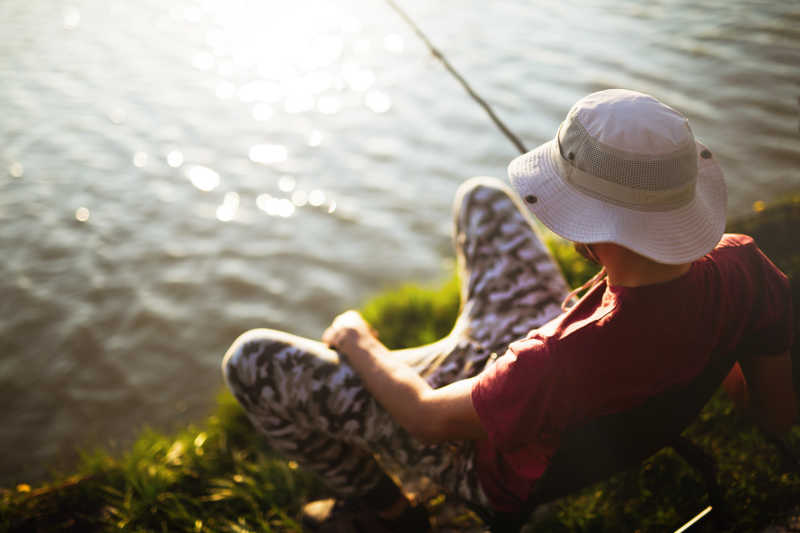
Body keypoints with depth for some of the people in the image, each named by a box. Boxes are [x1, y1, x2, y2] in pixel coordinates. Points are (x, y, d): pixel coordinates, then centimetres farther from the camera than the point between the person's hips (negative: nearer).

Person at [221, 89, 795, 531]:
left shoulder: (557, 365, -46)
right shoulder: (739, 265, -28)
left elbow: (429, 418, -25)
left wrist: (358, 343, -7)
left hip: (499, 465, -6)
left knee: (252, 361, -1)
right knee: (482, 196, 19)